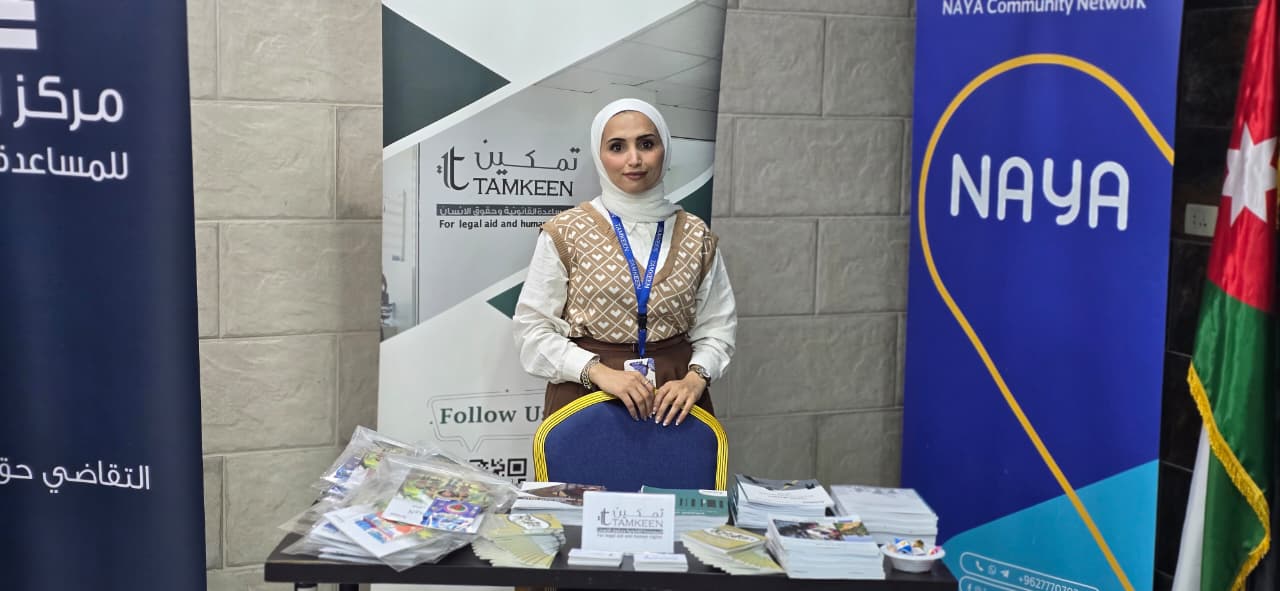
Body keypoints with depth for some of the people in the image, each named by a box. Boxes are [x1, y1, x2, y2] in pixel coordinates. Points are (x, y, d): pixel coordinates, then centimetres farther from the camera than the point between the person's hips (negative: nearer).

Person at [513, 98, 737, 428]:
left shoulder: (696, 237, 5)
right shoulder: (565, 234, -4)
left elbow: (717, 326, 8)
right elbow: (533, 329, -4)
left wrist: (695, 378, -10)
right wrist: (598, 371, -17)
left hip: (673, 399, 2)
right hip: (586, 397, -2)